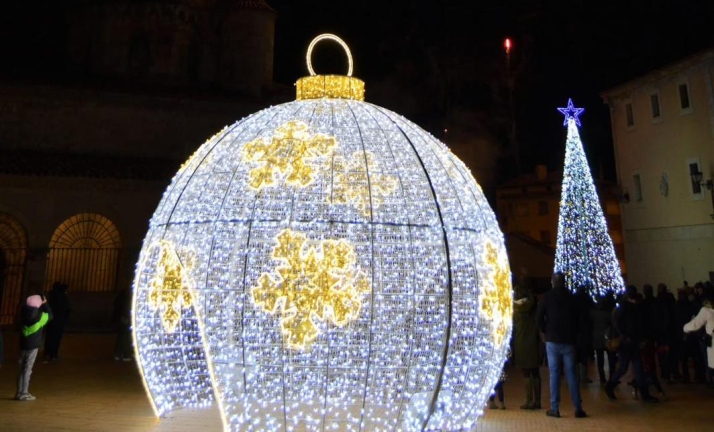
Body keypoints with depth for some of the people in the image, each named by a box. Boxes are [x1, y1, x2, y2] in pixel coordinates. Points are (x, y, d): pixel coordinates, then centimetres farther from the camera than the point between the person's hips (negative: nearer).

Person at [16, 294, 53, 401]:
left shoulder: (25, 314, 0)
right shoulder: (39, 316, -14)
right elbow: (50, 315, 3)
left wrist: (42, 304, 14)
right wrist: (45, 304, 9)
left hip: (23, 344, 6)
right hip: (33, 345, -6)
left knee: (22, 368, 14)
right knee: (27, 369, -1)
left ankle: (20, 392, 19)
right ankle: (24, 393, 2)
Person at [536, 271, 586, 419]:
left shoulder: (547, 297, -3)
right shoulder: (570, 297, 1)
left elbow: (539, 317, -7)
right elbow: (577, 317, 3)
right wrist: (573, 333, 13)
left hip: (552, 340, -2)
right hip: (568, 340, 2)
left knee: (554, 373, 1)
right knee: (571, 373, 6)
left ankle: (555, 408, 2)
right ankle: (578, 408, 7)